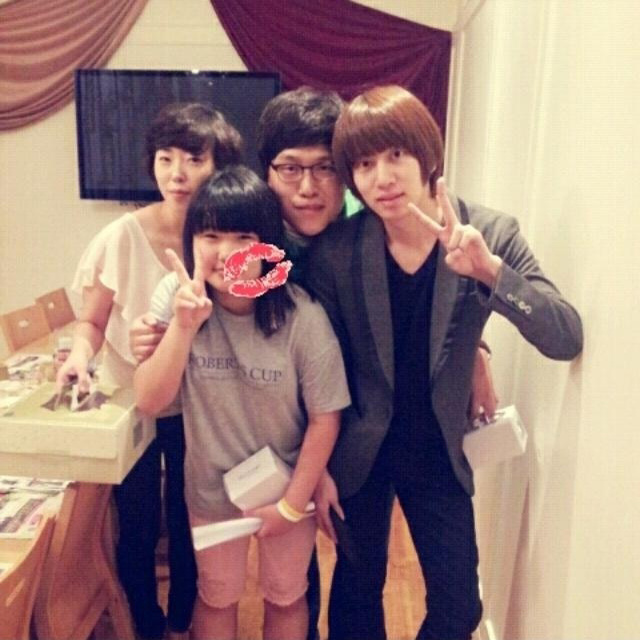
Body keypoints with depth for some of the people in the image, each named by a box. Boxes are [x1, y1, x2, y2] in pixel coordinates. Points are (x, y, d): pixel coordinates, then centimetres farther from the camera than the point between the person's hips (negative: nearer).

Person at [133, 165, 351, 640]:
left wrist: (292, 503, -11)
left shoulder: (302, 315, -25)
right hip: (210, 486, 2)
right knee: (216, 597, 26)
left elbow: (325, 416, -16)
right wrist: (184, 325, -35)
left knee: (286, 597, 24)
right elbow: (149, 401, -20)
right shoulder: (174, 296, -18)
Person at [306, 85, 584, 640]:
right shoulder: (335, 251, -17)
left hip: (439, 451, 1)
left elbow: (567, 340, -21)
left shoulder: (491, 234, -15)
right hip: (358, 452, 0)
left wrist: (489, 270, -36)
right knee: (356, 593, 19)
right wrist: (318, 466, -1)